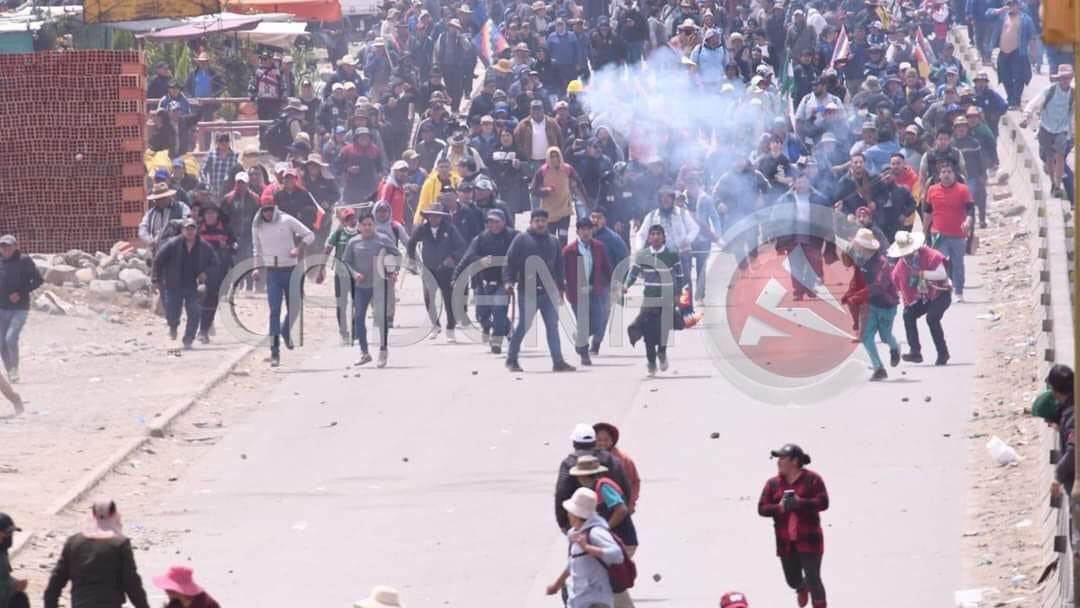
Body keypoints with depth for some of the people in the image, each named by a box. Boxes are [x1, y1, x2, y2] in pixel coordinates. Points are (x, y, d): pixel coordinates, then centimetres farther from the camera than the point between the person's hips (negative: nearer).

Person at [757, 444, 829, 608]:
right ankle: (802, 589, 50)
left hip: (809, 539, -4)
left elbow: (823, 502, -13)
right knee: (793, 580, 13)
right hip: (786, 542, 4)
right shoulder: (773, 483, 5)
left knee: (813, 580, -7)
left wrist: (800, 503, -26)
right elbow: (762, 508, 3)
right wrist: (779, 508, -17)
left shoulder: (812, 479, -7)